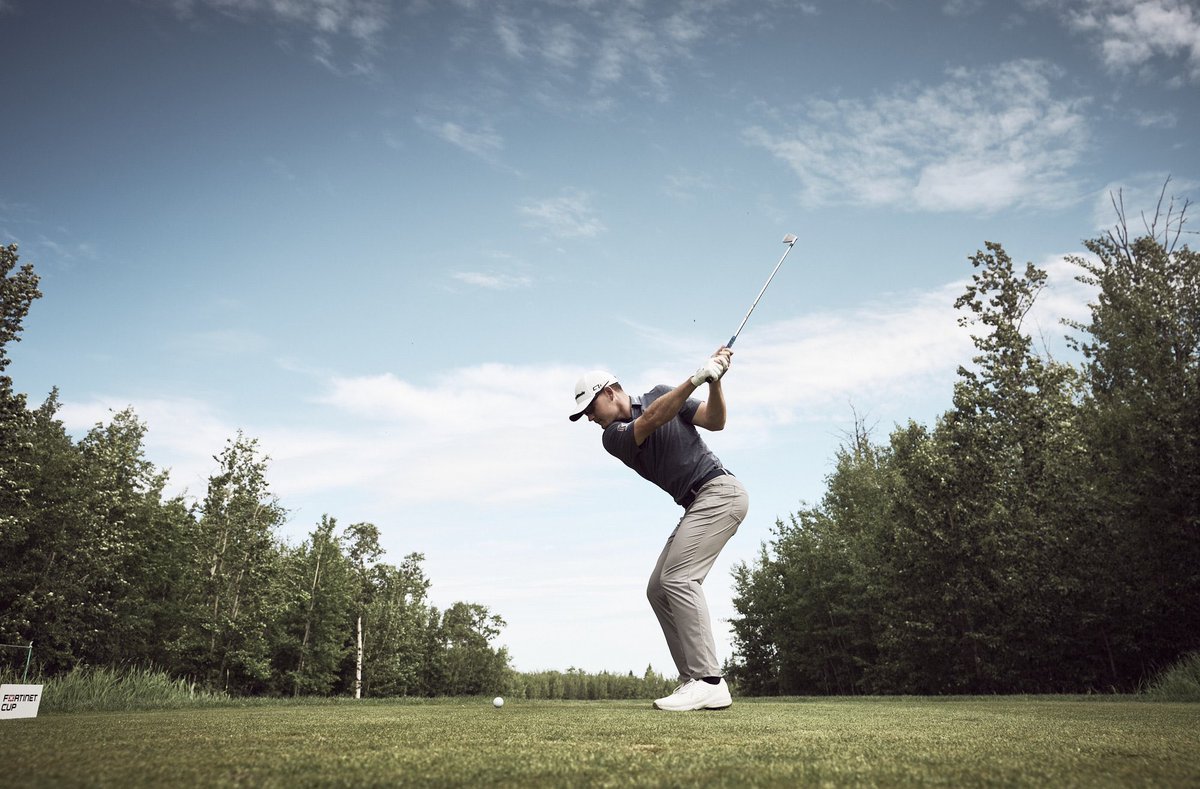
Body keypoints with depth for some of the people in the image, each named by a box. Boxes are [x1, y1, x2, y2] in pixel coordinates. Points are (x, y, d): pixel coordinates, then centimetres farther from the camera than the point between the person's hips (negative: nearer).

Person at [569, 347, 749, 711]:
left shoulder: (661, 392, 2)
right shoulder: (613, 437, 4)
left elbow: (716, 421, -4)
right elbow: (651, 420, -17)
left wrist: (715, 381, -19)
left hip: (719, 489, -6)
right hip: (697, 505, 7)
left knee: (678, 578, -20)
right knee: (658, 589, 1)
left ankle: (709, 681, -23)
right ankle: (693, 680, 1)